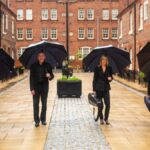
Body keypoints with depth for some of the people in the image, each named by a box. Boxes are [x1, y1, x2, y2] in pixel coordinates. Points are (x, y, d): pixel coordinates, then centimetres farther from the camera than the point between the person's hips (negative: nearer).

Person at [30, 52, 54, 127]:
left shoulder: (47, 65, 1)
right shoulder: (33, 66, -3)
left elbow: (52, 75, 6)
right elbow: (31, 78, -3)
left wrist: (49, 76, -19)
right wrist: (32, 89, -9)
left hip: (44, 87, 1)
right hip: (36, 87, -1)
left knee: (44, 104, 9)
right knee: (36, 104, 2)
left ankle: (43, 120, 22)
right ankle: (36, 121, 11)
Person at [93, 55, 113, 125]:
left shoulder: (109, 68, 4)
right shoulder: (97, 68, -2)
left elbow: (111, 77, 14)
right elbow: (95, 79, -1)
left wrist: (110, 78, -11)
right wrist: (94, 89, -5)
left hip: (106, 88, 2)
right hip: (99, 88, -2)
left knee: (108, 104, -6)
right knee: (100, 105, 2)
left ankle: (106, 119, 10)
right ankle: (101, 119, 20)